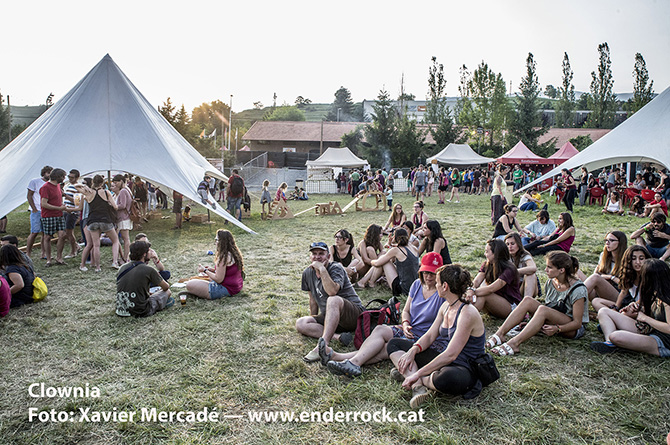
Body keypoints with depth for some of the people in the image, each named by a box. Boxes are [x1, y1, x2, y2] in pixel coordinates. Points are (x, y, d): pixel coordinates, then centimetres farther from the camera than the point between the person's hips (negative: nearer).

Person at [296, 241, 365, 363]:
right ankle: (338, 337, -27)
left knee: (333, 300, -38)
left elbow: (332, 291, -30)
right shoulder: (308, 273, 8)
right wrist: (313, 322, 22)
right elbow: (313, 300, 19)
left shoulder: (336, 268, -10)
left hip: (355, 314, -7)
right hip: (328, 317, 7)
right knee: (300, 324, -13)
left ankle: (323, 345, -50)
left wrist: (322, 269, -27)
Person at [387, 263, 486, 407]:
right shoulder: (446, 306, 6)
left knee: (445, 378, -45)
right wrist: (413, 350, -12)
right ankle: (418, 387, -17)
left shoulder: (467, 313, -23)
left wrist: (417, 374, -26)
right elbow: (430, 336, 9)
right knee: (394, 344, 6)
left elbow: (450, 355, -27)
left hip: (461, 368, -9)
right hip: (440, 357, 9)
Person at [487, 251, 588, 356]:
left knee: (543, 310, -35)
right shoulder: (550, 283, 1)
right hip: (552, 323, 6)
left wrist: (557, 329, -34)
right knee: (527, 300, -19)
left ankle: (514, 343, -47)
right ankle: (500, 334, -31)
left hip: (574, 329, -6)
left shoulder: (578, 289, -18)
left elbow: (577, 323, -17)